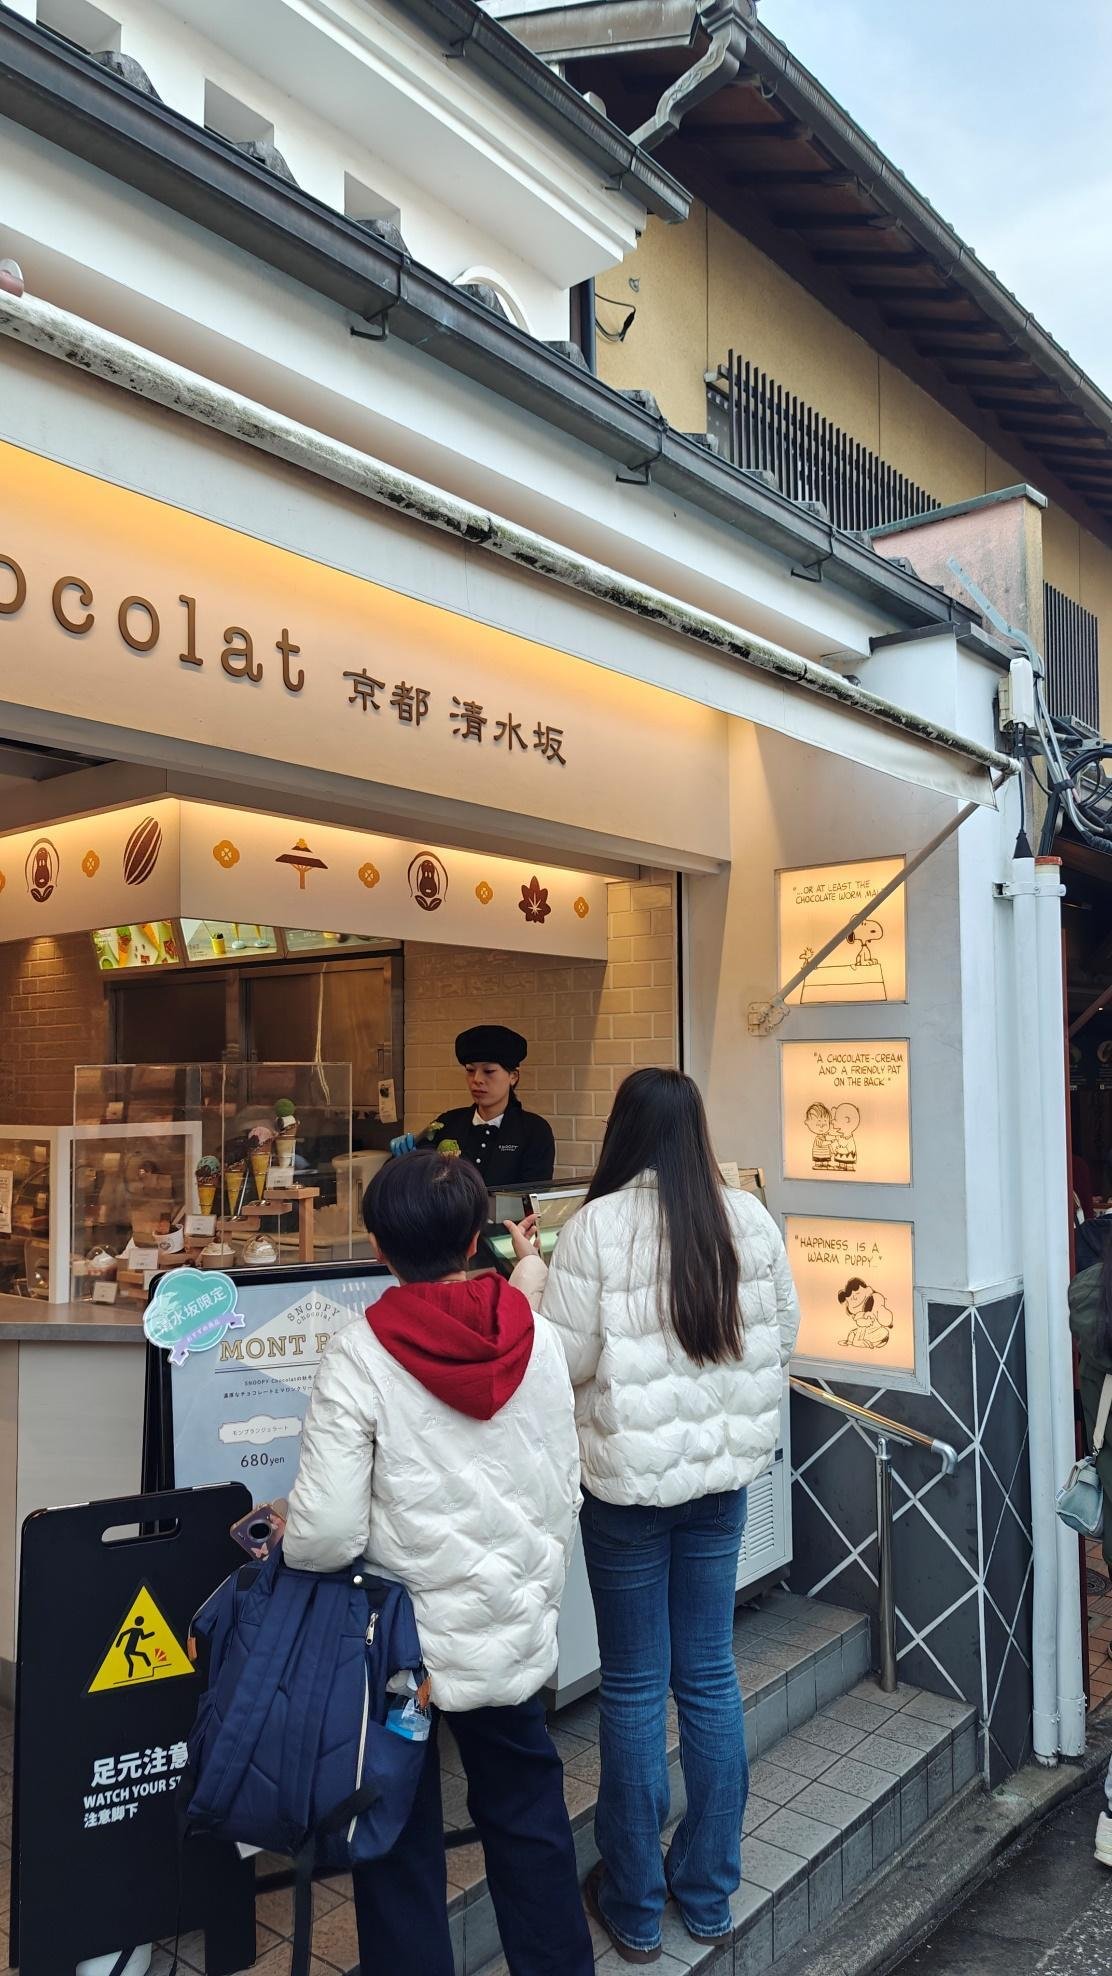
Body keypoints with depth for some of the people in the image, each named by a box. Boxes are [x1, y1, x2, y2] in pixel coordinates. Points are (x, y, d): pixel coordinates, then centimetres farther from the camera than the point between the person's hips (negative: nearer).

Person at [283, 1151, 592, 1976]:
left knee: (401, 1841, 18)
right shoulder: (539, 1341, -8)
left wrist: (281, 1529, 1)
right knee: (529, 1821, 23)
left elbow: (328, 1532, -21)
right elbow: (565, 1498, 0)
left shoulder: (359, 1354, -19)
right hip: (513, 1635, 3)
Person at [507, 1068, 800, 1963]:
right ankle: (708, 1894, 32)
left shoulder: (595, 1227, -17)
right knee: (711, 1678, 17)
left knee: (634, 1688, 11)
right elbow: (785, 1333, 6)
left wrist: (530, 1270, -1)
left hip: (628, 1481, -3)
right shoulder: (749, 1218, -5)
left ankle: (636, 1907, 27)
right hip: (723, 1471, 4)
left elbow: (565, 1360, -14)